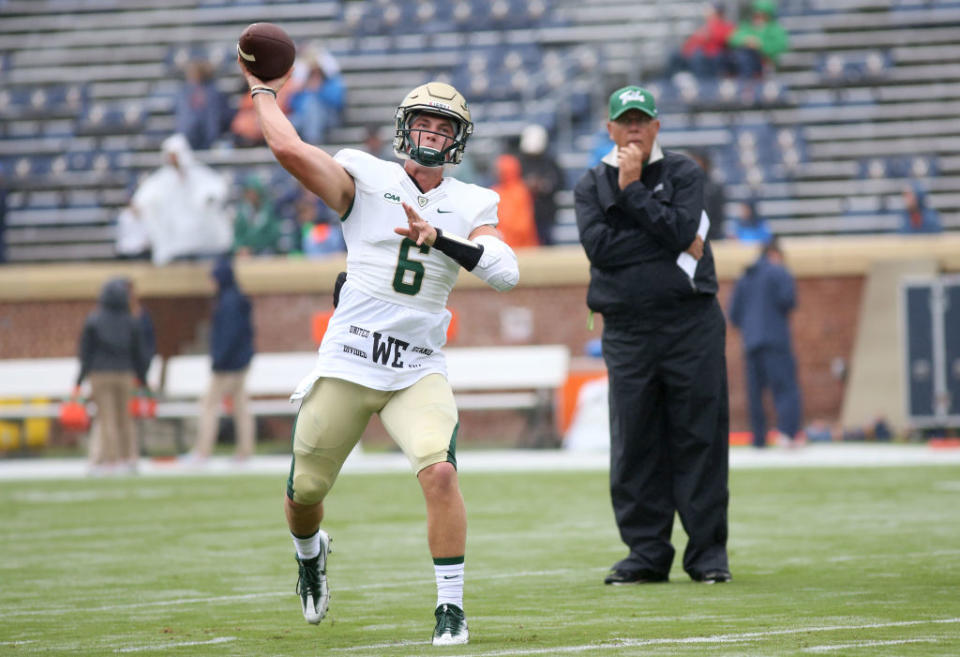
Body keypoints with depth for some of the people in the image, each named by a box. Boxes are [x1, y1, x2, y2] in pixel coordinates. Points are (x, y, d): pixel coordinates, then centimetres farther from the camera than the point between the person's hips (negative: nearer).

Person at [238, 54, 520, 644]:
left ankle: (451, 607, -11)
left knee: (440, 472, -22)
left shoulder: (471, 206, 7)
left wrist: (437, 237, -20)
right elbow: (289, 148, -14)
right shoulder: (366, 179, 0)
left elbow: (506, 272, -10)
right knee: (306, 490, 9)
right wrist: (264, 91, -1)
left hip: (419, 370, 1)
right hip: (348, 362, -1)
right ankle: (311, 552, 46)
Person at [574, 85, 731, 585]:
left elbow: (677, 230, -10)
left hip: (692, 324, -1)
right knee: (635, 445, 1)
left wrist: (632, 189, -9)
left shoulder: (683, 174, 7)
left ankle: (707, 553, 3)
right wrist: (676, 245, -8)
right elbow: (599, 246, -6)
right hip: (627, 332, 1)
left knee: (700, 439, -2)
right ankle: (646, 554, 9)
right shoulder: (591, 185, 11)